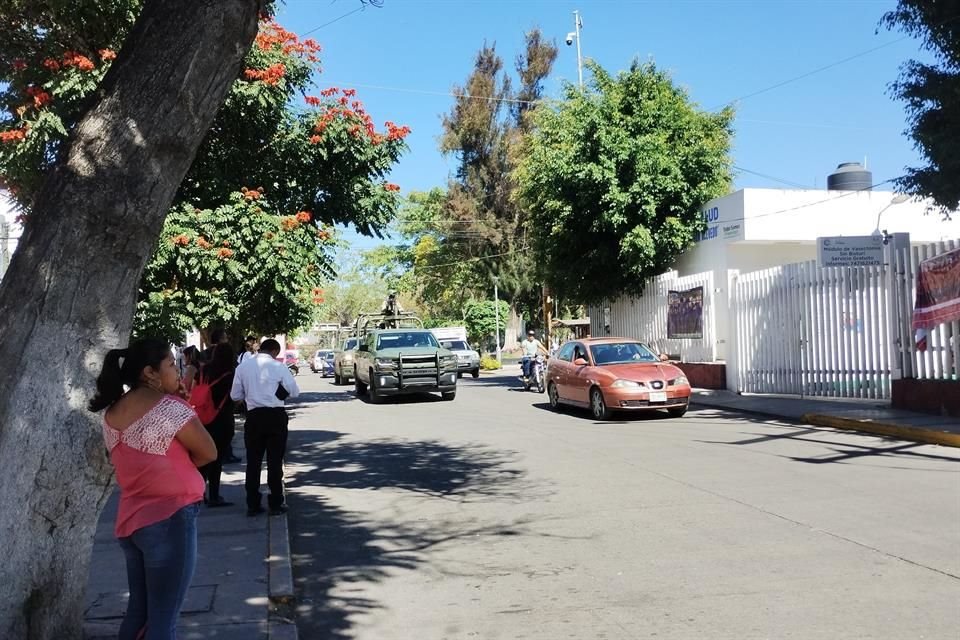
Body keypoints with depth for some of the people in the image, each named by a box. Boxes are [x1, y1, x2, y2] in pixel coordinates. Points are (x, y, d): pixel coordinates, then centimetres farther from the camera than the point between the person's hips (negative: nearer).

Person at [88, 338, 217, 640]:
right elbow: (209, 452, -8)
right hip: (170, 519, -8)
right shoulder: (168, 406, -16)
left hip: (130, 521, 8)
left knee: (138, 612, 18)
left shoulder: (111, 413, 8)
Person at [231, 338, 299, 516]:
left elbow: (235, 395, 5)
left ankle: (252, 505, 15)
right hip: (276, 416, -2)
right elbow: (294, 392, -2)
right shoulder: (278, 366, -7)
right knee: (275, 461, 5)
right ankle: (276, 505, 11)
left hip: (254, 416, 2)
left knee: (253, 461, 11)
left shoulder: (243, 366, 1)